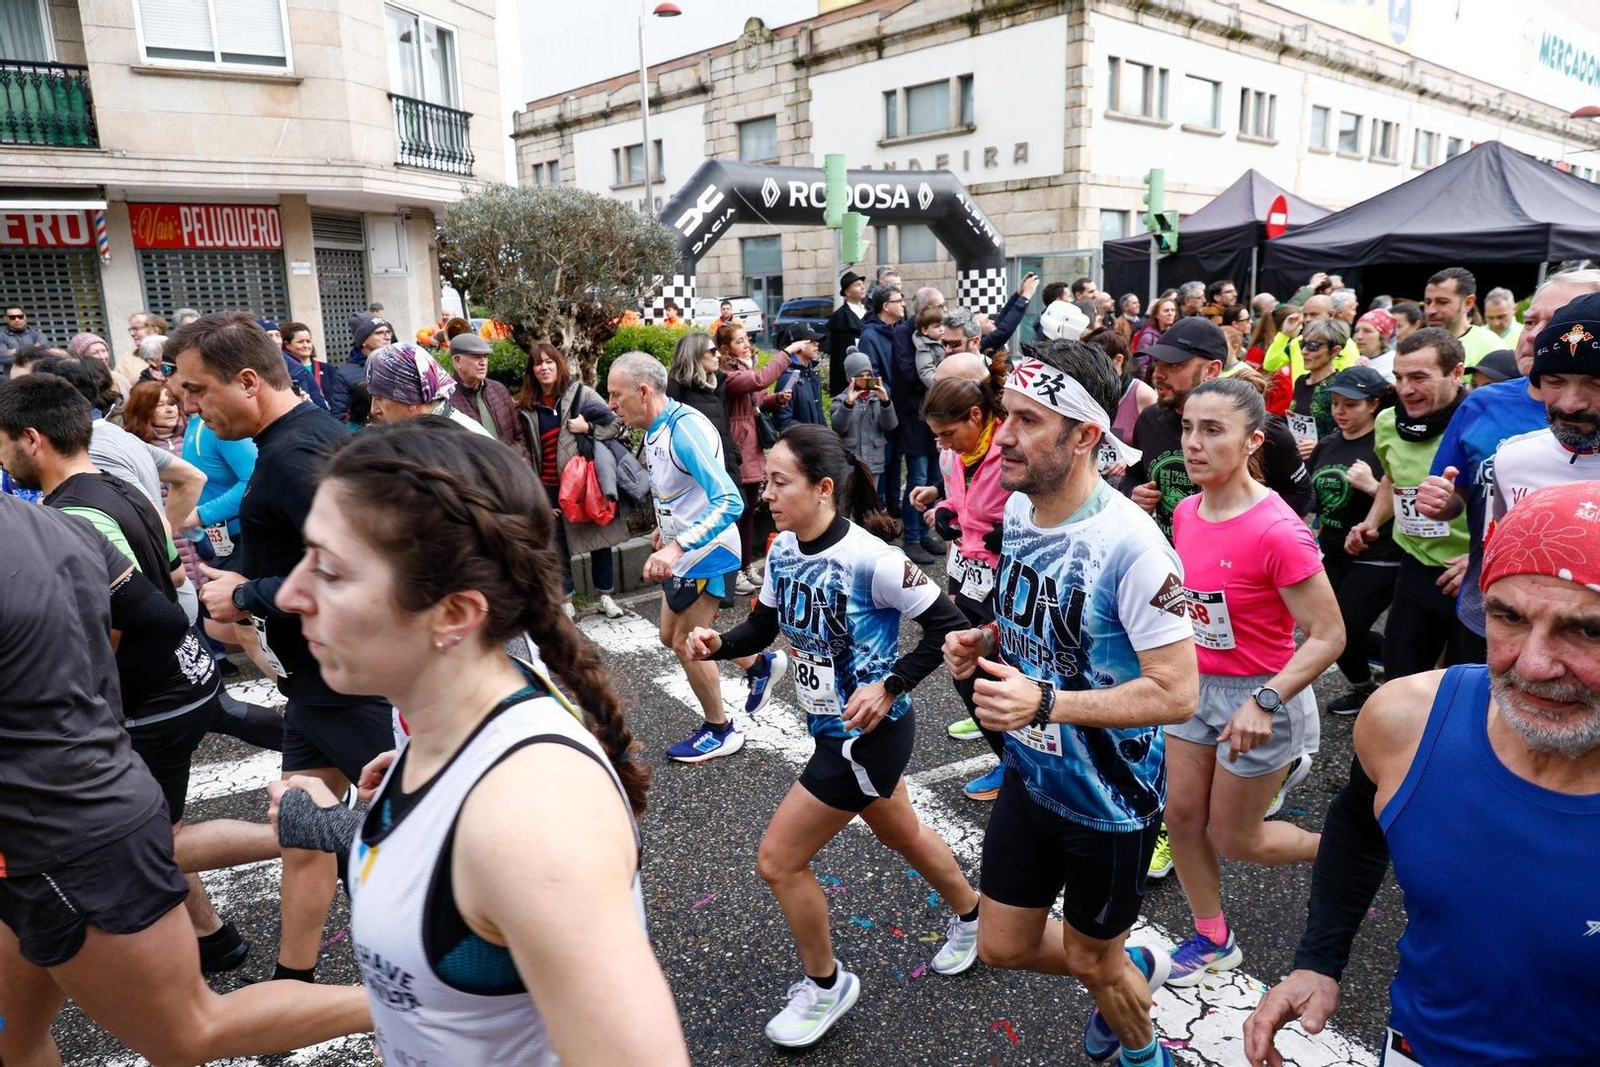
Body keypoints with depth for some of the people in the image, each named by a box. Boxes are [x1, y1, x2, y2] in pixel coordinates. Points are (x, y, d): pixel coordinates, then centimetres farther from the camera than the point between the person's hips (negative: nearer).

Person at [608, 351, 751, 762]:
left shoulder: (686, 428, -28)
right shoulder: (654, 431, 1)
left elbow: (729, 502, -36)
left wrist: (676, 547, -42)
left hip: (708, 553, -9)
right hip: (681, 552, 10)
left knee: (685, 643, 1)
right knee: (671, 637, 17)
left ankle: (720, 732, 23)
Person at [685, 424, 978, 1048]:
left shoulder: (869, 559, -27)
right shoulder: (782, 550, -4)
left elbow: (947, 625, -19)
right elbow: (764, 626, 7)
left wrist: (890, 687, -25)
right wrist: (718, 644, -12)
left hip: (869, 733, -8)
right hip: (829, 727, 8)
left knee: (778, 859, -1)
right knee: (902, 834, 27)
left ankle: (825, 984, 24)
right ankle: (971, 915, 54)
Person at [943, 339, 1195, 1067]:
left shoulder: (1129, 544, -28)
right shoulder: (1017, 509, -4)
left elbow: (1177, 693, -26)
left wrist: (1045, 703, -34)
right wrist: (986, 644, -10)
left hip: (1111, 797, -7)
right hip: (1030, 777, 7)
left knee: (1090, 961, 17)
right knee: (1003, 947, 19)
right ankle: (1134, 971, 49)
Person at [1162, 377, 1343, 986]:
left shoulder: (1277, 532, -26)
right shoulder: (1185, 513, -3)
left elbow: (1329, 635, -24)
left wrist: (1264, 703, -30)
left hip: (1261, 697, -7)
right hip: (1197, 686, 7)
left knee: (1234, 839, 10)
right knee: (1181, 817, 14)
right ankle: (1213, 940, 35)